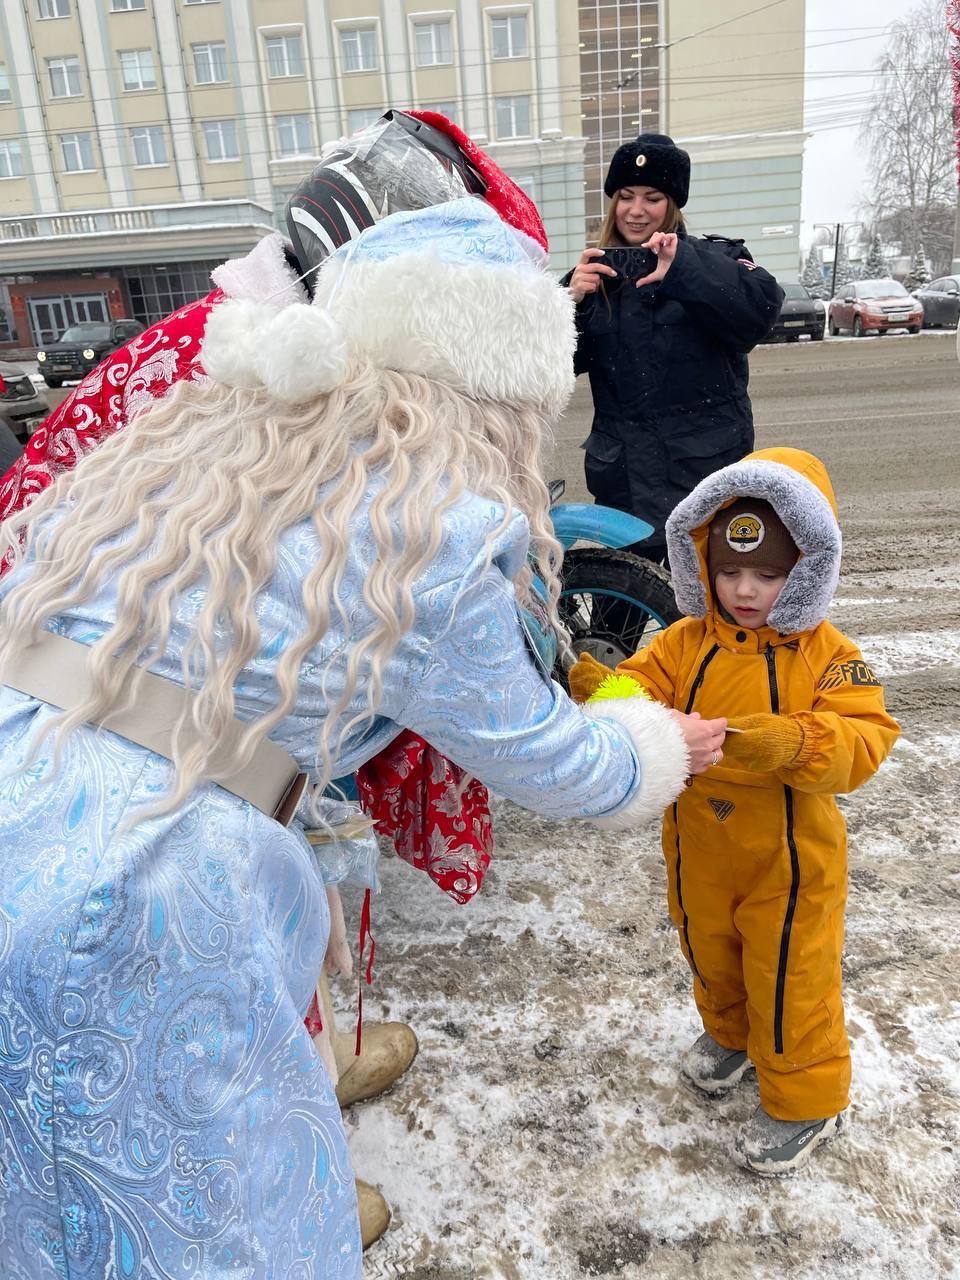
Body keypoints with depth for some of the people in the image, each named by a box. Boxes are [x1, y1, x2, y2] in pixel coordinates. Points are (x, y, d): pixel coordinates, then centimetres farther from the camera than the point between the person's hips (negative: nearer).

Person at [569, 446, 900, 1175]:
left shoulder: (826, 655, -16)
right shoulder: (686, 644, -8)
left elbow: (864, 740, -22)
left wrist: (792, 744, -41)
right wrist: (603, 693, -38)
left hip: (789, 861, -3)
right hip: (700, 854, 4)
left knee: (790, 980, 12)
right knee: (711, 959, 26)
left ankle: (805, 1101, 37)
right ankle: (730, 1034, 57)